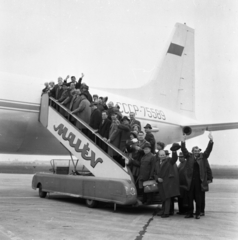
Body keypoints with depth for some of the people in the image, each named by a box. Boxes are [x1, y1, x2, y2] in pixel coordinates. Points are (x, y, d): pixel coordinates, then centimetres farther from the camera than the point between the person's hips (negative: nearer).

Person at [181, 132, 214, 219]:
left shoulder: (203, 156, 7)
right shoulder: (189, 156, 6)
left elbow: (208, 150, -4)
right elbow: (184, 150, -6)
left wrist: (211, 141, -17)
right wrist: (183, 142, -22)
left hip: (199, 180, 0)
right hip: (190, 180, 0)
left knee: (198, 197, 6)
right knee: (190, 197, 7)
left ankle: (198, 213, 15)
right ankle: (190, 213, 17)